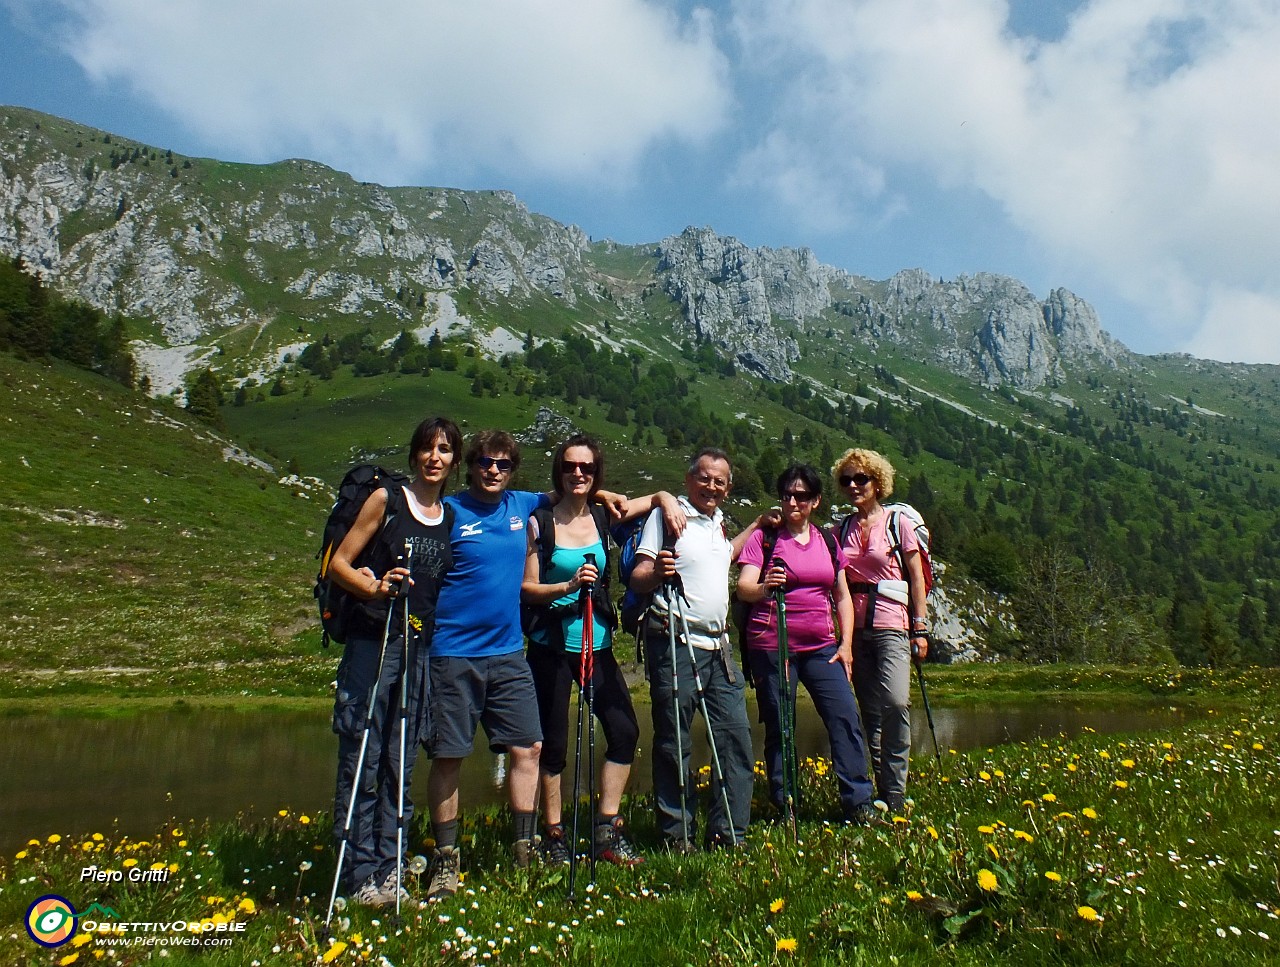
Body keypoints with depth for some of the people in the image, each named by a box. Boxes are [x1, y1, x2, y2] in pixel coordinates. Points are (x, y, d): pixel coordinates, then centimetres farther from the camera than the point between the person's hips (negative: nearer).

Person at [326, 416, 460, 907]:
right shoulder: (386, 500, 0)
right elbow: (339, 563, -1)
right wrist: (374, 588, -18)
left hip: (422, 647, 4)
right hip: (372, 641, -4)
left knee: (400, 763, 9)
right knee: (361, 760, -2)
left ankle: (388, 870, 18)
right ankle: (360, 875, 8)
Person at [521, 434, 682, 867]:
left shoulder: (603, 516, 4)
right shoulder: (540, 522, -5)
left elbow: (658, 496, 16)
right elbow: (527, 588, -6)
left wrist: (668, 503, -6)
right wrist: (569, 586, -23)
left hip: (597, 643, 4)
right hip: (551, 647, -4)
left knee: (625, 730, -1)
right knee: (554, 741, 3)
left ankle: (607, 830, 14)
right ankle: (554, 836, 19)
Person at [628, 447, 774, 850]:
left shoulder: (717, 521, 17)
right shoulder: (667, 515, -6)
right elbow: (637, 580, -11)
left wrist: (757, 525, 35)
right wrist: (656, 572, -32)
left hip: (718, 646, 8)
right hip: (675, 645, -7)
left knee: (736, 735, 5)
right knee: (673, 744, 0)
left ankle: (728, 834, 16)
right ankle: (676, 836, 12)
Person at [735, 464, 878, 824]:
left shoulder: (827, 541, 13)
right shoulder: (764, 537, 0)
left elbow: (842, 596, 16)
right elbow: (743, 588, -11)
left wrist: (846, 644, 6)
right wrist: (764, 587, -34)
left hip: (821, 646, 4)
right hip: (772, 646, -3)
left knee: (846, 717, -5)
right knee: (779, 728, 1)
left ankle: (859, 804, 5)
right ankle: (785, 808, 13)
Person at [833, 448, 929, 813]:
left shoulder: (898, 522, 1)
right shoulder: (843, 529, 11)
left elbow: (916, 577, 1)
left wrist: (920, 628, -4)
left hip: (891, 624, -4)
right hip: (854, 627, 4)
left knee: (896, 702, -20)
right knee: (871, 711, 7)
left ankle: (895, 793, -8)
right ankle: (882, 791, 15)